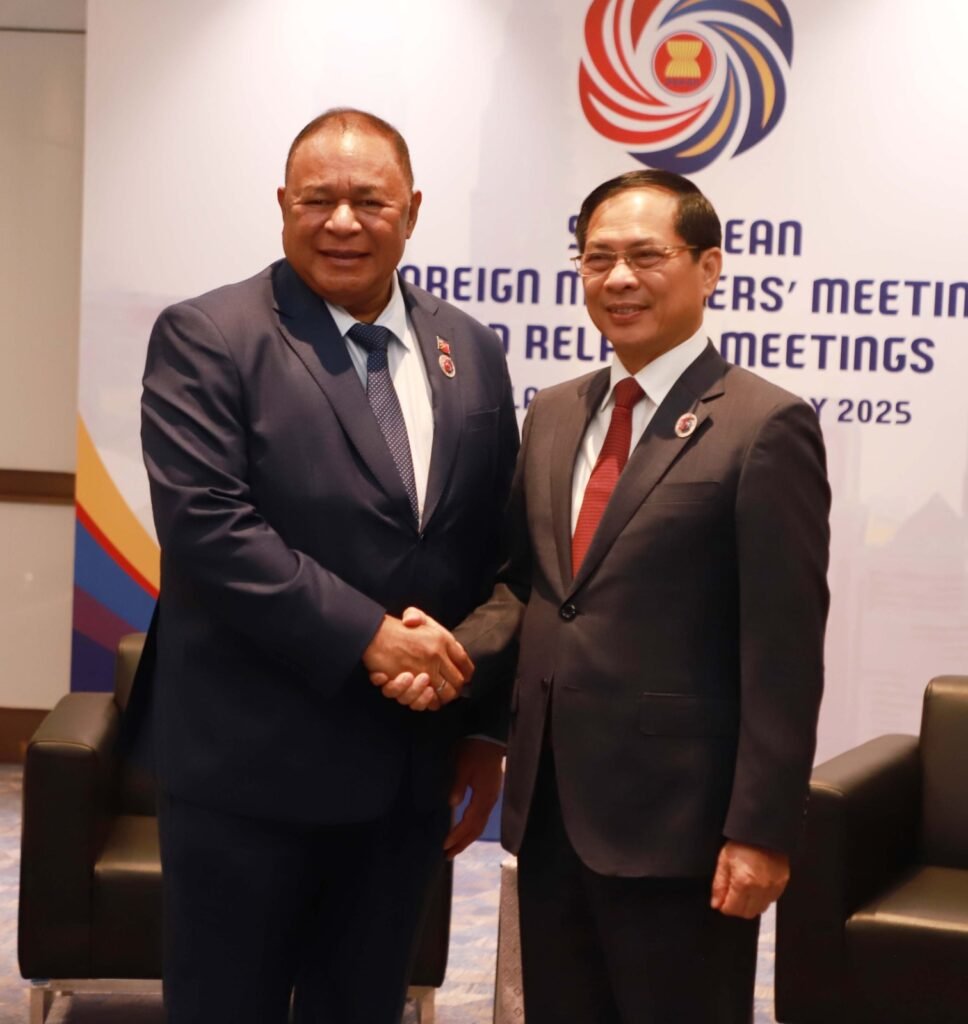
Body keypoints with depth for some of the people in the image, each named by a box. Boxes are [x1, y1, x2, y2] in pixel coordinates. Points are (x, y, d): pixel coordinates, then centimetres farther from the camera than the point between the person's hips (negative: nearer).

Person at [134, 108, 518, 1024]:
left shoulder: (471, 354, 9)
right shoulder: (204, 339, -6)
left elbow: (494, 556, 12)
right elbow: (205, 524, -18)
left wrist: (484, 727, 9)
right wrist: (366, 634, -20)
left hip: (410, 767, 5)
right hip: (252, 763, -4)